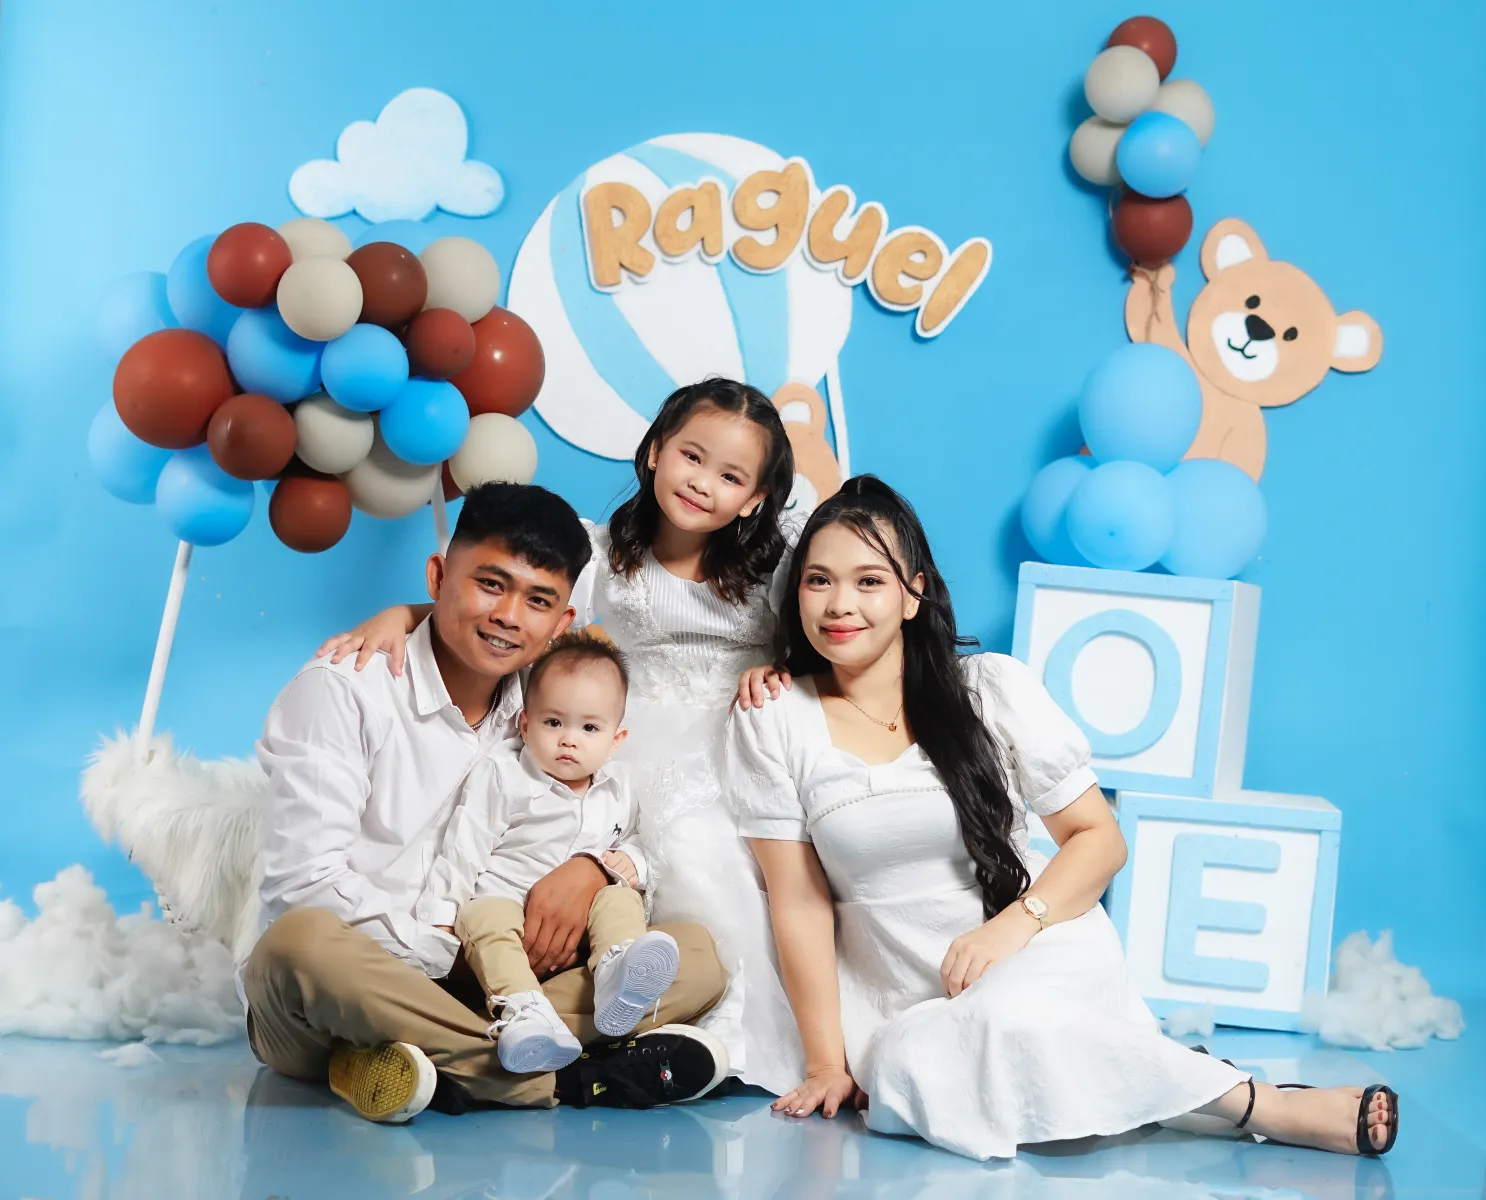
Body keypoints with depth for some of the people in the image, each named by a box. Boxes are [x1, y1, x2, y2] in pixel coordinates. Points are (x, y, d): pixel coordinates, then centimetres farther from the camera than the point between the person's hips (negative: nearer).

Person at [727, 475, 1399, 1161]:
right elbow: (799, 901, -1)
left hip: (1037, 952, -1)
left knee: (1005, 1022, -38)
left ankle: (1262, 1105, -21)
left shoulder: (991, 688, -2)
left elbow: (1099, 838, 0)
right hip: (898, 997, 2)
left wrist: (1014, 925, -18)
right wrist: (827, 1060, -7)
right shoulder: (771, 723, -1)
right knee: (913, 1075, -34)